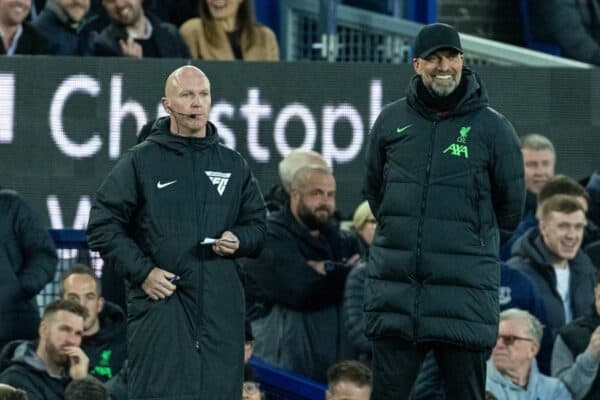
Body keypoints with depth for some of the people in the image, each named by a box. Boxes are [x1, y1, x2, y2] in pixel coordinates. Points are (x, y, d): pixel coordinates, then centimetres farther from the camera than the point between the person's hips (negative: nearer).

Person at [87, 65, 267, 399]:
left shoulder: (234, 164, 15)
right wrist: (142, 271, -8)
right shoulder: (141, 161, 4)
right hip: (160, 302, -4)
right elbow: (103, 225, 3)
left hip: (222, 307, 4)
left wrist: (238, 241, -2)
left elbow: (258, 224, 21)